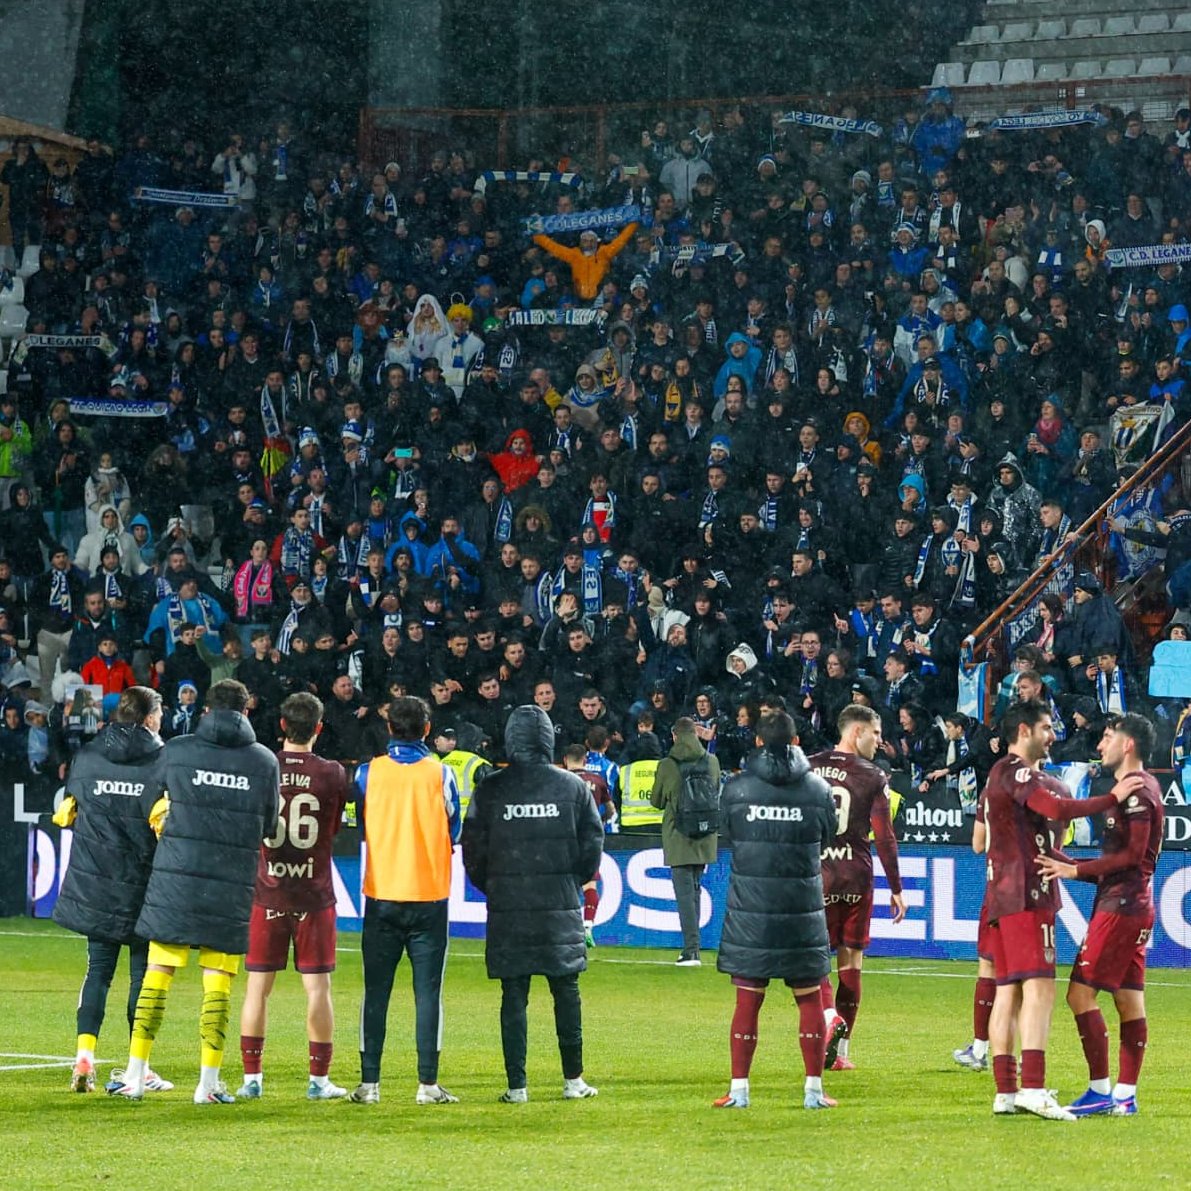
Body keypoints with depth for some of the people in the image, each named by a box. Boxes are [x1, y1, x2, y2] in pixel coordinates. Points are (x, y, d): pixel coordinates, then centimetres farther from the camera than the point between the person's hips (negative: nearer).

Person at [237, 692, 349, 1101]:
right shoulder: (333, 774, -6)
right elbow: (334, 828, 8)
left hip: (268, 893, 1)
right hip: (314, 894, -1)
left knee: (258, 986, 6)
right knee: (318, 987, 5)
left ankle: (251, 1077, 6)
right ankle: (319, 1079, 6)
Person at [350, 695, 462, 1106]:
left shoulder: (368, 773, -1)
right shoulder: (440, 774, -4)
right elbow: (453, 833, 7)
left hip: (381, 895, 1)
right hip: (430, 894, -1)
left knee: (376, 991, 5)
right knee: (428, 991, 2)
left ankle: (369, 1083, 3)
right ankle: (428, 1083, -1)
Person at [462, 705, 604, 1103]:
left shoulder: (490, 789, -2)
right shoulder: (573, 787, 0)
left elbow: (473, 851, 0)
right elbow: (592, 846, 4)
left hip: (507, 907, 0)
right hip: (561, 907, 0)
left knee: (514, 996, 3)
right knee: (566, 992, 10)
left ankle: (516, 1085, 1)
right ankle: (573, 1080, 12)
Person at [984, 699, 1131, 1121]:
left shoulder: (1012, 774, 24)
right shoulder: (1013, 771, -9)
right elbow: (1057, 809, -23)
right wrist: (1112, 799, -16)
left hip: (1002, 896, 11)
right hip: (1026, 896, -11)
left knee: (1008, 990, 6)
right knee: (1039, 985, -16)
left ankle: (1005, 1091, 4)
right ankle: (1033, 1089, -25)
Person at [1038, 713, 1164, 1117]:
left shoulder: (1136, 788, -13)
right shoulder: (1140, 787, 18)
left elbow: (1133, 855, -20)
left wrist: (1076, 870, -19)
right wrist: (1070, 865, 21)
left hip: (1120, 907, -10)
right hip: (1133, 905, 10)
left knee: (1081, 993, -10)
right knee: (1129, 1000, 8)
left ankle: (1100, 1090, -10)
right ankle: (1125, 1095, 8)